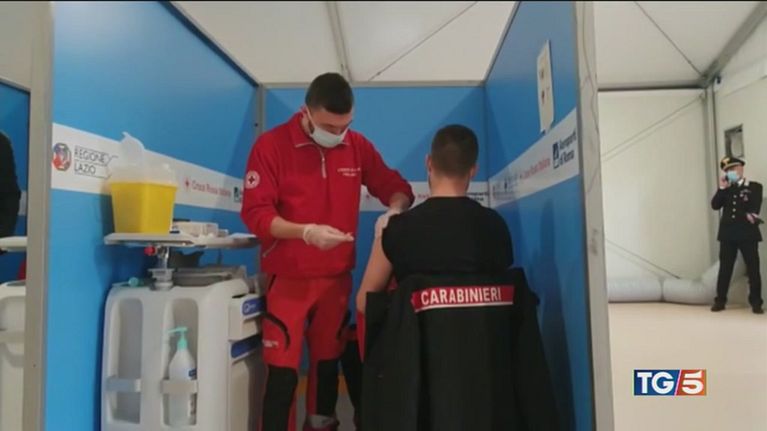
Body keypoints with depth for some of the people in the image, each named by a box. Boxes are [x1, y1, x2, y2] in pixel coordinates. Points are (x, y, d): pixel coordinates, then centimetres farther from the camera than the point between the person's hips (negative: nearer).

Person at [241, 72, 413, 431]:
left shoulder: (357, 146, 2)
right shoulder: (272, 145, -9)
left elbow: (396, 186, 10)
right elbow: (255, 213, -13)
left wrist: (394, 210, -13)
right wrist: (305, 232, -27)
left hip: (337, 278, 4)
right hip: (288, 278, -3)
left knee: (328, 364, 16)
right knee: (282, 372, -1)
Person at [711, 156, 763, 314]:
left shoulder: (754, 187, 7)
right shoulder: (725, 189, 16)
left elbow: (755, 209, -2)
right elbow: (715, 205, 2)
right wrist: (721, 189, -4)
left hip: (748, 234, -2)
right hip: (728, 234, 2)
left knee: (753, 269, 0)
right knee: (724, 269, 2)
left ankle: (756, 303, 6)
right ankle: (720, 301, 5)